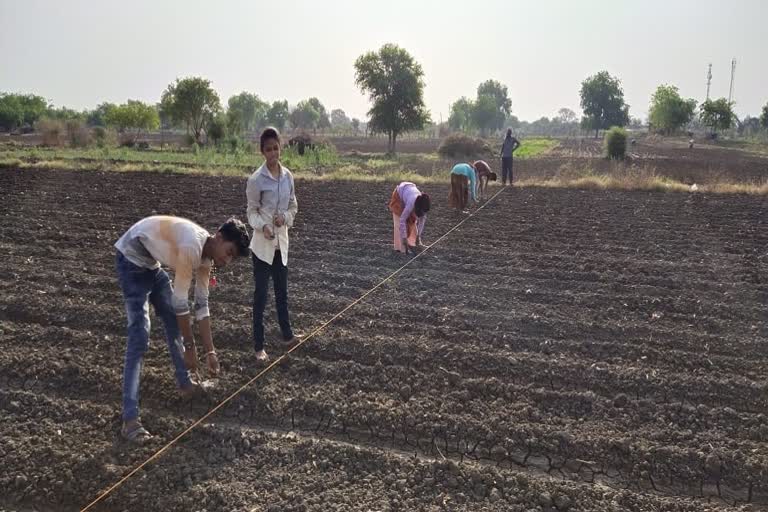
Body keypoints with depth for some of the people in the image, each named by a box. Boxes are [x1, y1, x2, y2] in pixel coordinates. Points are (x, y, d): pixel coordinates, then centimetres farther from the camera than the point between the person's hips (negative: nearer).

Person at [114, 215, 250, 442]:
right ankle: (130, 419, -17)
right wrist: (190, 345, -18)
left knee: (174, 322, 16)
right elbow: (180, 301, -28)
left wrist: (210, 351, 3)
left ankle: (185, 384, 34)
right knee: (140, 336, -17)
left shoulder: (206, 256, -3)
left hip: (152, 263, 10)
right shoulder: (192, 246, -32)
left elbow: (201, 305, 2)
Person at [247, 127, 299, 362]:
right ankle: (259, 346, 11)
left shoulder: (287, 176, 2)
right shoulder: (256, 179, -12)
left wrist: (284, 218, -12)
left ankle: (287, 334, 35)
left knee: (282, 291, 19)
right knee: (261, 294, 1)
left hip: (282, 241, 5)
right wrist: (263, 226, -25)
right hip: (262, 243, -5)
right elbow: (252, 211, -6)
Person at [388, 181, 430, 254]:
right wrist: (404, 240, -42)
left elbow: (422, 219, -17)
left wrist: (418, 236, -20)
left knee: (412, 220, 0)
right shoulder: (411, 203, -43)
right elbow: (402, 221, -43)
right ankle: (400, 247, -10)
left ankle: (411, 243, 3)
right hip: (398, 196, -5)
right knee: (399, 222, -11)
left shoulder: (423, 203, -28)